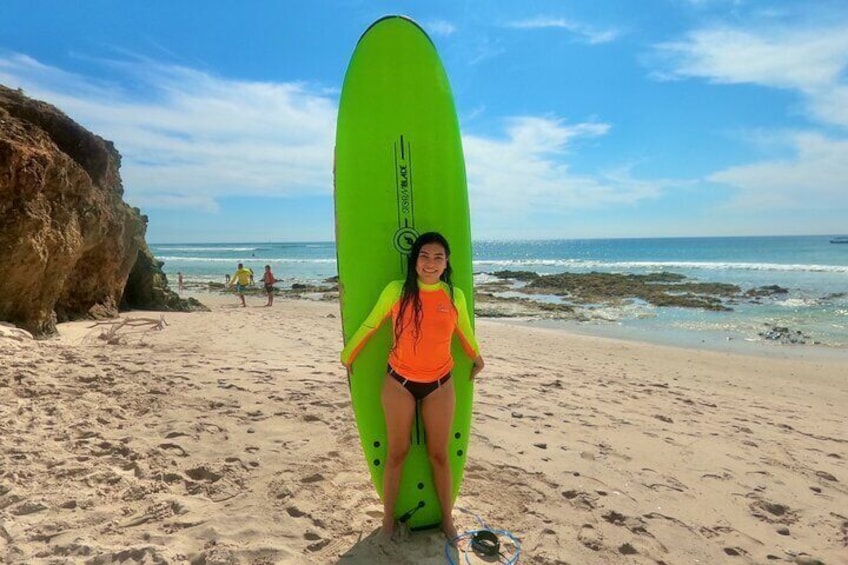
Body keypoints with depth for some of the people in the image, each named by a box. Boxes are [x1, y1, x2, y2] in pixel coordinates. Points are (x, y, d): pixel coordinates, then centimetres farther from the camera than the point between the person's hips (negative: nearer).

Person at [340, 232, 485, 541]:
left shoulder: (455, 296, -4)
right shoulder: (396, 290, -10)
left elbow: (465, 332, 14)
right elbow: (369, 326, 1)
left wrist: (477, 358, 28)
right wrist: (347, 355, 11)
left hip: (439, 385, 1)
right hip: (399, 383, -1)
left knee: (439, 454, 11)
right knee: (397, 452, 11)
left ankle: (447, 519, 30)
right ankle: (388, 519, 30)